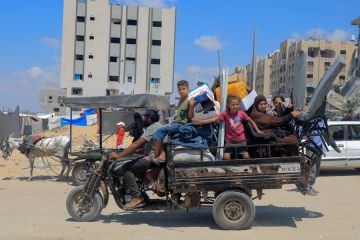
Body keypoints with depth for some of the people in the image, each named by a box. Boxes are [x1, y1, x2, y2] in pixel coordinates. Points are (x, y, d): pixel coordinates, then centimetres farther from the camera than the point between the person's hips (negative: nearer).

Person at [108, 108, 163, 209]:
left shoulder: (153, 127, -12)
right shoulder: (157, 126, 21)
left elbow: (137, 144, -22)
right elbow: (141, 145, 20)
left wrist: (118, 155, -22)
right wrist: (124, 151, 14)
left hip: (155, 159, -11)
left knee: (126, 167, -17)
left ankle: (136, 197, -19)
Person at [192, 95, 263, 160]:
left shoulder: (242, 113, -5)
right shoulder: (225, 114, -9)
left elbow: (251, 121, 9)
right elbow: (214, 119, -17)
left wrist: (257, 130, 5)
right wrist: (200, 121, -27)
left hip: (241, 140, 0)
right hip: (230, 140, 0)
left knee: (246, 157, -6)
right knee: (226, 157, -13)